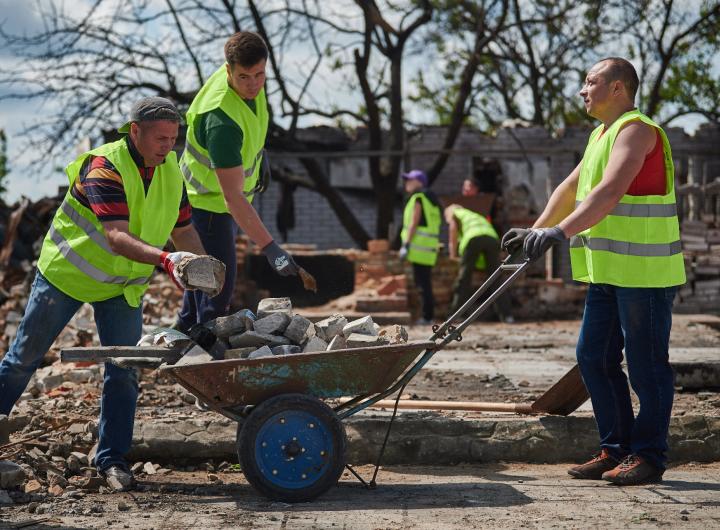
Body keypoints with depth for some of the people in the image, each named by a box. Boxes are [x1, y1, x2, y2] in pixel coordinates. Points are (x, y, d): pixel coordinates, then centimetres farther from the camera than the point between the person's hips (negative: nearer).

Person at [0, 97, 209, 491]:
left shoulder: (170, 171, -5)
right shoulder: (104, 167, -27)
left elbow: (183, 231, 6)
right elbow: (117, 237, -38)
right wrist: (165, 261, -52)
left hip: (123, 285, 5)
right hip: (66, 272, -5)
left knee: (123, 373, -2)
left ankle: (111, 458, 7)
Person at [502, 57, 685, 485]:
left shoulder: (637, 130, -13)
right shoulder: (603, 134, 19)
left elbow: (609, 193, -26)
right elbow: (571, 189, 26)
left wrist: (560, 232, -34)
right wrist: (536, 231, 20)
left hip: (645, 272, -10)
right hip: (609, 272, 10)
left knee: (646, 364, -2)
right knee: (595, 357, 10)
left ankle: (648, 456, 5)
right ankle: (616, 449, 17)